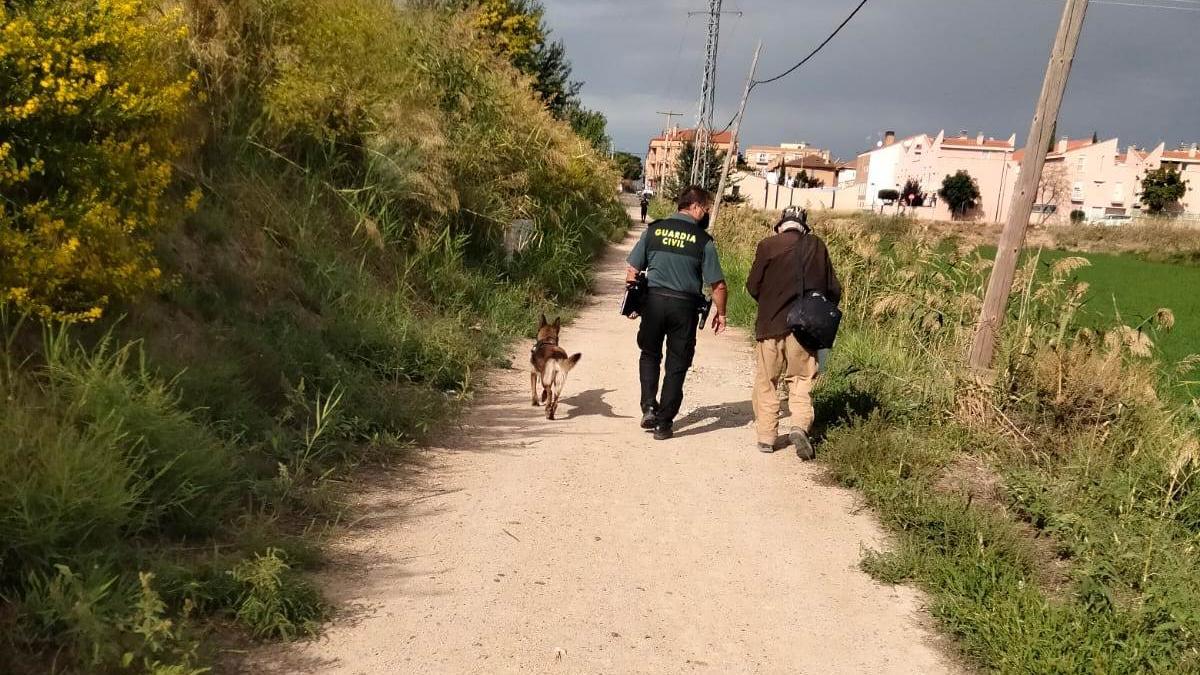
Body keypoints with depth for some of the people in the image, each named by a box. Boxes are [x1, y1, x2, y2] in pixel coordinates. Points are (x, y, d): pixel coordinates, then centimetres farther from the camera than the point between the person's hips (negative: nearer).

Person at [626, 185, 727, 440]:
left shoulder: (654, 230, 1)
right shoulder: (703, 240, -6)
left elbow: (632, 271, 3)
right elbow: (718, 285, -6)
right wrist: (720, 314, 10)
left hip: (653, 301, 2)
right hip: (684, 306, -2)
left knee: (650, 354, 22)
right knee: (677, 365, 9)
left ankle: (649, 407, 9)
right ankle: (664, 423, 12)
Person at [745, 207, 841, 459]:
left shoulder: (767, 246, -5)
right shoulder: (816, 245, 1)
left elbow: (753, 287, 0)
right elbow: (833, 289, 4)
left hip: (771, 325, -1)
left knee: (766, 382, 10)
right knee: (801, 380, 10)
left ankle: (766, 436, 11)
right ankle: (800, 425, -11)